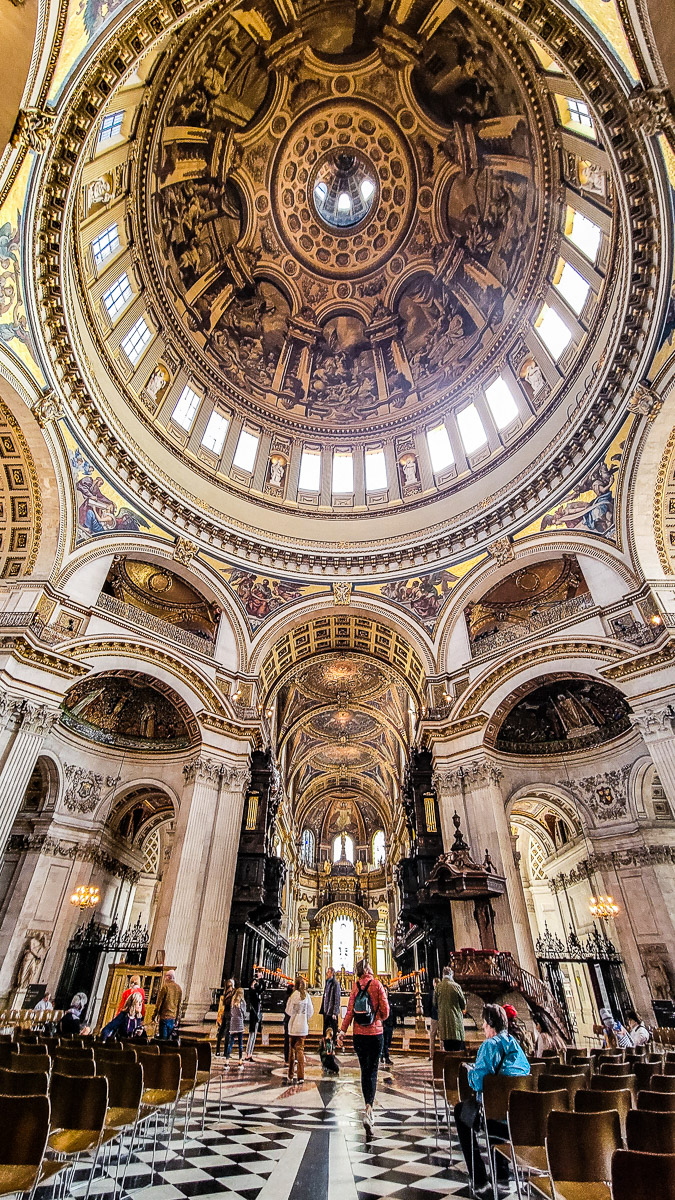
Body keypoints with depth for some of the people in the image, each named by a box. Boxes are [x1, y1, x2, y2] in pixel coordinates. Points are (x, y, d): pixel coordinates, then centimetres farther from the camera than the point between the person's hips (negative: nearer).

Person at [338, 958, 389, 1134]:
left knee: (364, 1071, 16)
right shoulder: (377, 984, -10)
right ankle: (368, 1109, -13)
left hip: (359, 1034, 3)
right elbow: (385, 1011, -7)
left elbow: (350, 1011, -5)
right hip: (376, 1034, -3)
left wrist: (343, 1030, 0)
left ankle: (369, 1110, 22)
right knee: (372, 1071, 3)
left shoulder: (355, 986, -2)